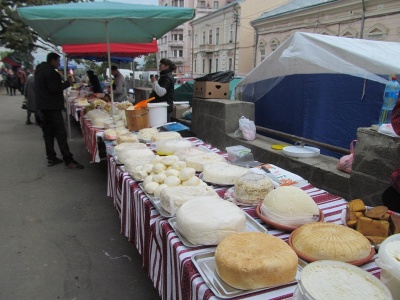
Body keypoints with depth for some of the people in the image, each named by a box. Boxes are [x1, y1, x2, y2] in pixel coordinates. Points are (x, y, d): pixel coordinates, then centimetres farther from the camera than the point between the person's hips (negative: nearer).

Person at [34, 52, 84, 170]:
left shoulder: (40, 70, 16)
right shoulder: (50, 71, -15)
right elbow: (55, 89, -21)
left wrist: (60, 81, 13)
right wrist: (67, 83, -9)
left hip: (43, 106, 10)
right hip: (52, 106, -10)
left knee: (48, 133, 12)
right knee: (61, 133, -9)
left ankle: (51, 158, 18)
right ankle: (68, 161, -8)